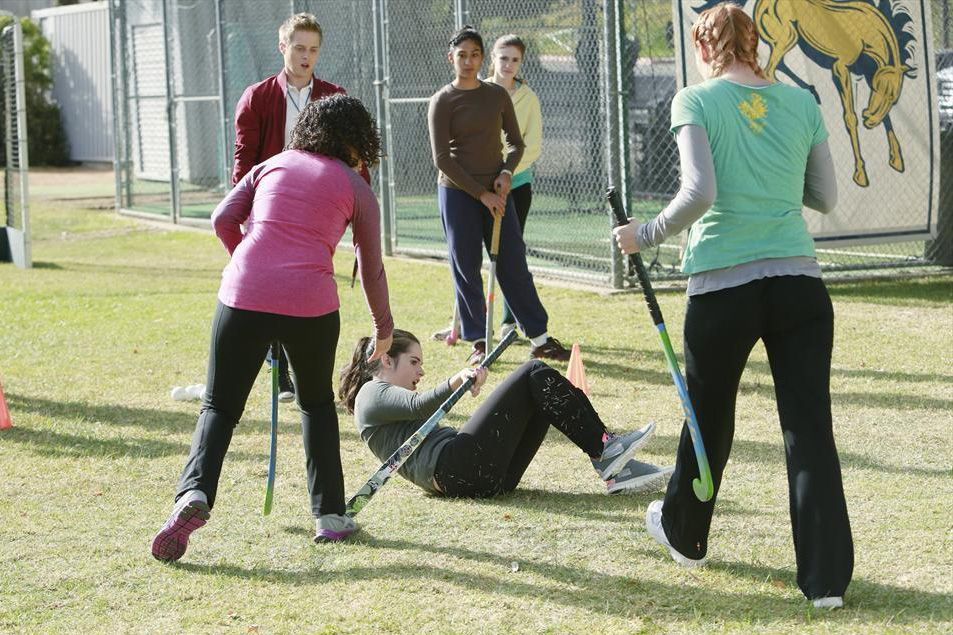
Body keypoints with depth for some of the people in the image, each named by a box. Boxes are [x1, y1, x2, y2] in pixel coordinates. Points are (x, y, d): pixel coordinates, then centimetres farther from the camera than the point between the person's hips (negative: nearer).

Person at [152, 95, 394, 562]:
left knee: (220, 406, 9)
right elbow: (372, 269, 19)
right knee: (317, 403, 23)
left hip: (244, 295, 1)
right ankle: (329, 514, 21)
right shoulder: (357, 189, 13)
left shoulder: (272, 165, 19)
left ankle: (194, 493, -17)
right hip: (310, 304, -1)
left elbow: (223, 220, 10)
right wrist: (384, 329, 33)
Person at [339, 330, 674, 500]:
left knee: (547, 395, 5)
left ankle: (615, 469, -7)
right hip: (456, 469, -10)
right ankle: (604, 449, -11)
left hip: (486, 477, 10)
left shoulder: (392, 403, 36)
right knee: (535, 374, -8)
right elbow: (419, 406, -15)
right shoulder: (371, 395, 6)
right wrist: (456, 381, -32)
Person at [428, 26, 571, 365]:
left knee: (514, 266, 2)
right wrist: (480, 194, -12)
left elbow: (516, 142, 15)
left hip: (496, 191, 3)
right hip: (457, 193, -3)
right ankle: (479, 342, 8)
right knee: (466, 269, 0)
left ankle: (540, 339, 6)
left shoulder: (498, 95, 8)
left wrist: (507, 172, -6)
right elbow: (442, 159, -9)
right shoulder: (442, 101, -4)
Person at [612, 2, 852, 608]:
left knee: (709, 419, 17)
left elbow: (699, 193, -14)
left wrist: (647, 236, -1)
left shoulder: (696, 101, -2)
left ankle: (684, 533, 39)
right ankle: (827, 576, -4)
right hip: (799, 280, 2)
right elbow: (827, 198, 13)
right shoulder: (802, 103, 8)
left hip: (723, 282, -2)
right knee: (810, 427, 0)